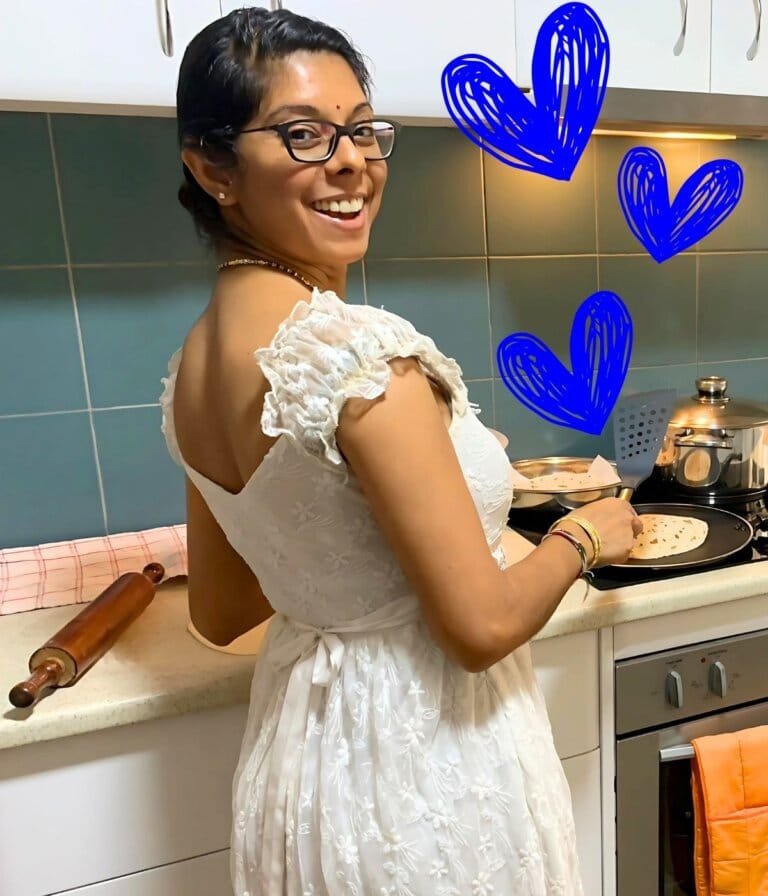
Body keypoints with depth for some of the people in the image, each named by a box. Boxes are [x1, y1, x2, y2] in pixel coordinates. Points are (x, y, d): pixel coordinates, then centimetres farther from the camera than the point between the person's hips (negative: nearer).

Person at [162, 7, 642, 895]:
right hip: (423, 757, -6)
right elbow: (483, 627, -24)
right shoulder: (361, 350, -30)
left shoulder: (194, 361, -5)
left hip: (305, 737, 7)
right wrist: (583, 535, -6)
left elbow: (219, 614, 4)